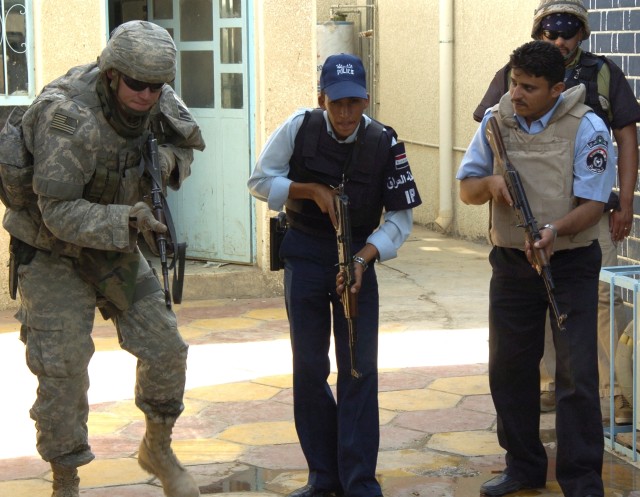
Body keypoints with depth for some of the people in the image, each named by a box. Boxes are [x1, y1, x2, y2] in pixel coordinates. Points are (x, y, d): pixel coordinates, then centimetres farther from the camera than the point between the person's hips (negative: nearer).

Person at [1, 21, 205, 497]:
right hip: (52, 249, -6)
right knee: (63, 372, -7)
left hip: (113, 245, 6)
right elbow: (59, 212, -30)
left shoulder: (157, 101, -12)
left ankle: (158, 449, 28)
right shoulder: (67, 117, -32)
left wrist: (167, 161, -15)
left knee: (165, 348, 4)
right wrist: (127, 220, -41)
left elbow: (189, 142, 8)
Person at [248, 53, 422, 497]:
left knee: (360, 368, -4)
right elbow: (261, 181, -2)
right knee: (309, 366, 6)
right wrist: (311, 189, -17)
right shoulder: (299, 127, -10)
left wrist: (363, 259, -23)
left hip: (357, 255, -1)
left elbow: (401, 217, -9)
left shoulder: (384, 142, -12)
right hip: (305, 255, 1)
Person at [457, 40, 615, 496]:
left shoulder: (586, 127, -12)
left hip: (570, 265, -4)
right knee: (509, 368, 11)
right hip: (511, 263, 5)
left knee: (577, 374, -5)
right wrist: (490, 183, -17)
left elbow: (593, 203, -14)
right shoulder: (496, 120, 1)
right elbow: (467, 189, 6)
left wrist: (554, 230, -33)